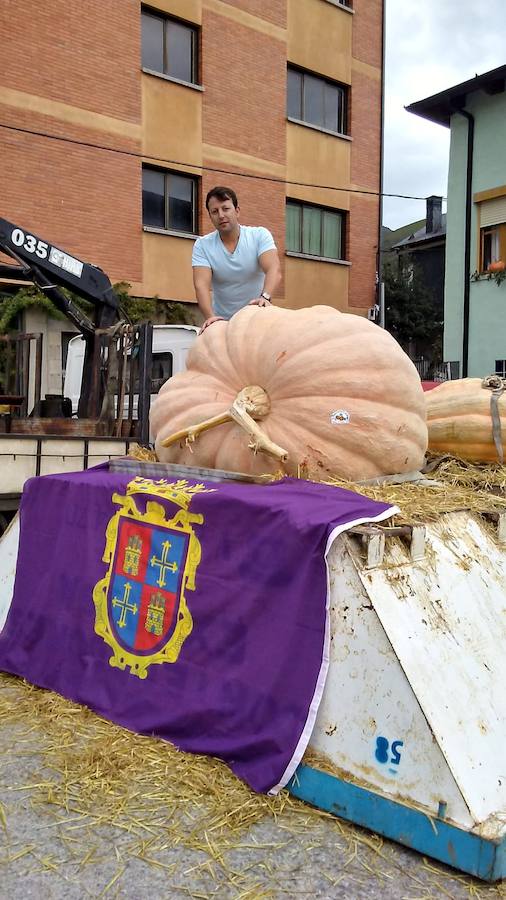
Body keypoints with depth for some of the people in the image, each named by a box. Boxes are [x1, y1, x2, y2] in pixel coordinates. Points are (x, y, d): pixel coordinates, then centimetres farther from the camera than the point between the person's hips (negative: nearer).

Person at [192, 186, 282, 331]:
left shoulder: (260, 235, -4)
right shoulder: (202, 245, -3)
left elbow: (274, 270, -19)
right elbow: (201, 284, -16)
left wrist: (265, 297, -40)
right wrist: (210, 317, -34)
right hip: (222, 321, 1)